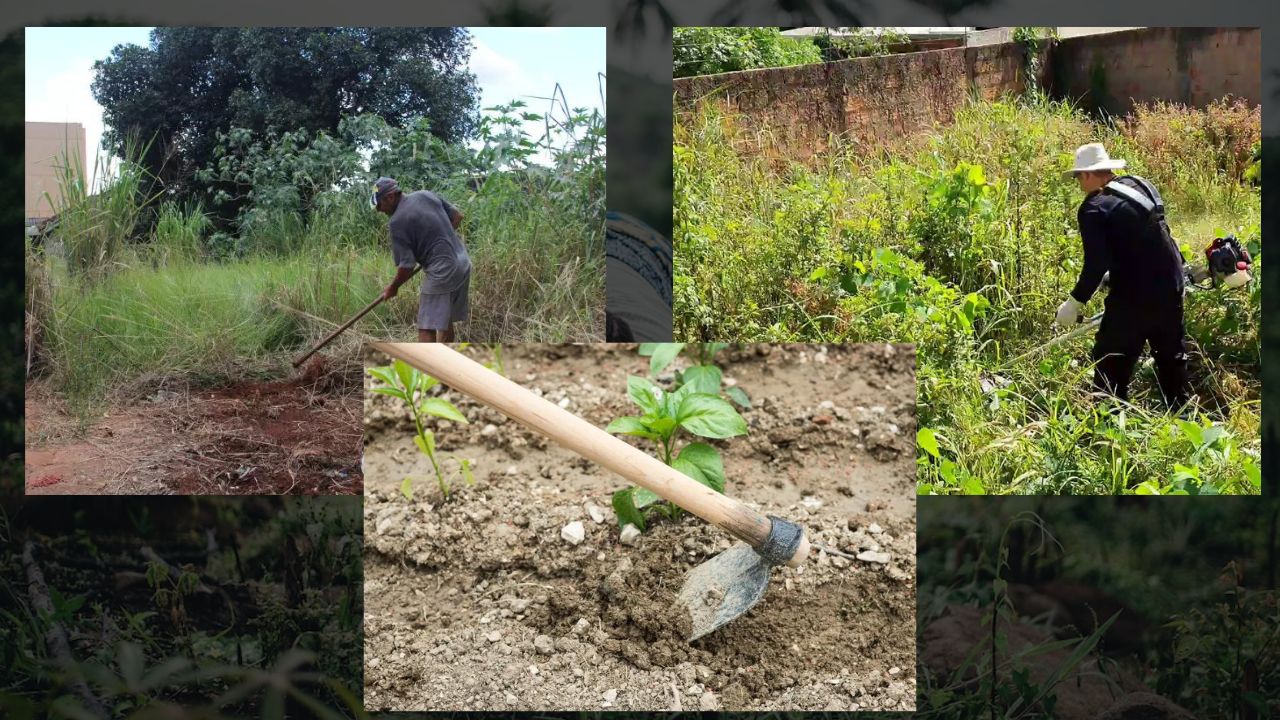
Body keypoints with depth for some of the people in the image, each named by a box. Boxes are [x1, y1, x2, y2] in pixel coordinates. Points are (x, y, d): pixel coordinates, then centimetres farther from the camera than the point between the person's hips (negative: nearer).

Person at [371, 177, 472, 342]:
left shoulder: (397, 222, -14)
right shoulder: (427, 195, 7)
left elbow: (407, 266, -13)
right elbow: (457, 216, 14)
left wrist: (393, 287, 3)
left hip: (442, 272, -8)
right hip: (463, 263, 9)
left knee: (426, 328, -7)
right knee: (446, 320, 21)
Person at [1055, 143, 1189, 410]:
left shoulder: (1093, 209, -14)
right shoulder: (1141, 185, 7)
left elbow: (1096, 264, -21)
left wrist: (1075, 302, -12)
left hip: (1134, 296, -8)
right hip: (1171, 286, 8)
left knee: (1110, 361, 2)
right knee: (1171, 356, 23)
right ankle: (1180, 412, 35)